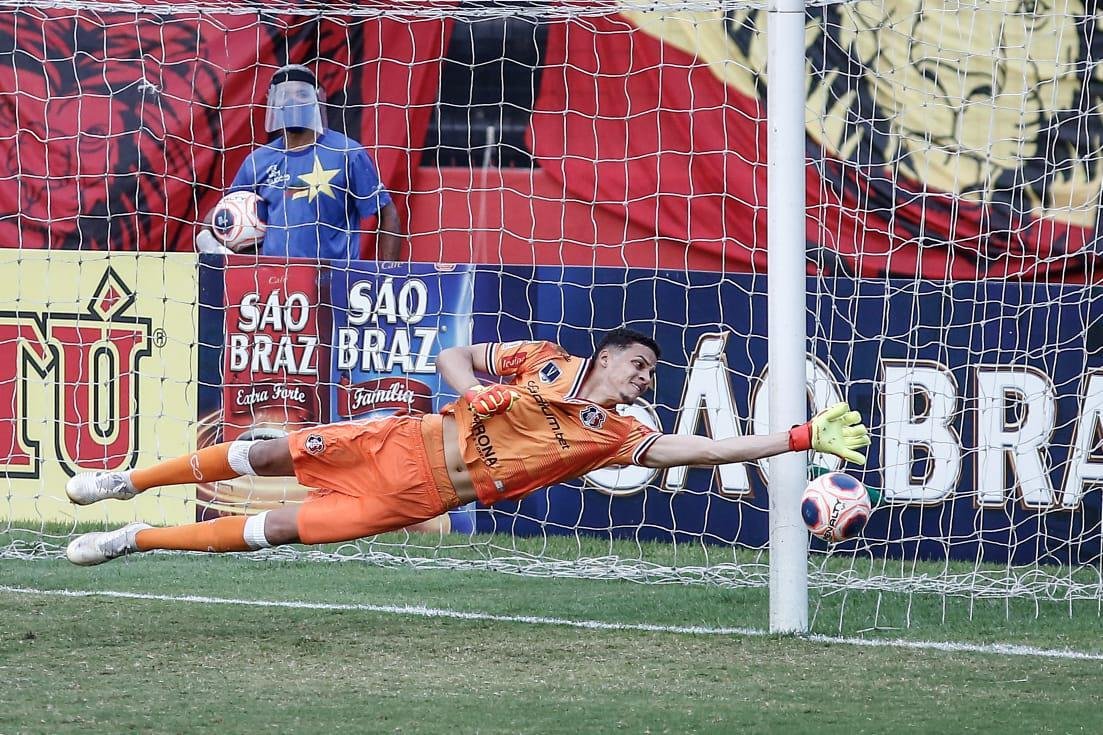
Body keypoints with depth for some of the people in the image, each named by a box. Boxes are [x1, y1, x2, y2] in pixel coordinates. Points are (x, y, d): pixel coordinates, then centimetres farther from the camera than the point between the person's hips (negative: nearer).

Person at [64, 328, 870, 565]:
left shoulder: (616, 435, -2)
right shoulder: (544, 360, 2)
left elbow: (701, 448, -12)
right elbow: (453, 356, 9)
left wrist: (808, 437, -20)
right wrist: (478, 397, -14)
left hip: (416, 499, -1)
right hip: (402, 442, 1)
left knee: (277, 531, -8)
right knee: (274, 455, 1)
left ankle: (138, 540, 4)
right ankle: (129, 482, 22)